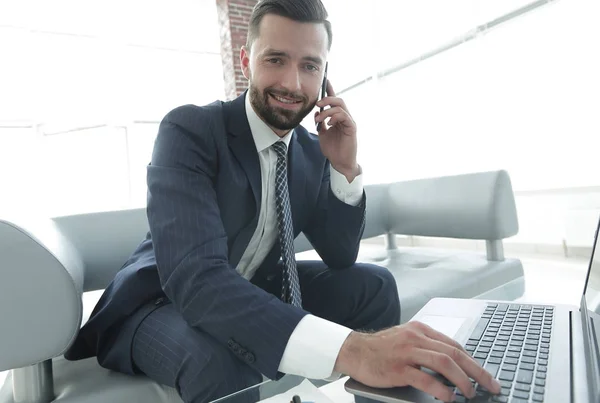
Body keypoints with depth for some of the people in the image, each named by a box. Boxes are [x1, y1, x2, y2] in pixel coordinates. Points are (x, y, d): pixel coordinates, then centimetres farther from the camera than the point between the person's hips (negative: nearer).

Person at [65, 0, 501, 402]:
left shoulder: (313, 151, -6)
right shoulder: (188, 130, -24)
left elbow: (340, 258, -3)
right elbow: (193, 276, -38)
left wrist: (346, 168, -19)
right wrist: (350, 348, -51)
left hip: (256, 290, 5)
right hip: (163, 299, -4)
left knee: (374, 284, -10)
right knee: (226, 362, -36)